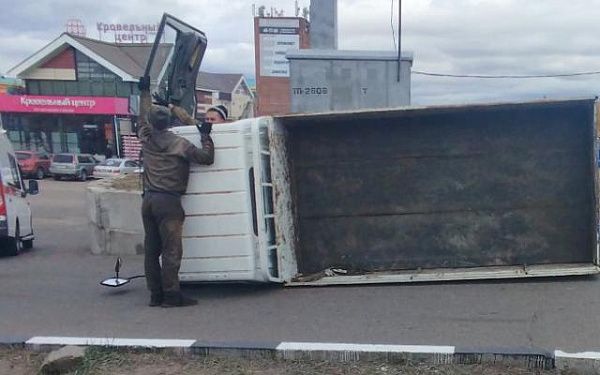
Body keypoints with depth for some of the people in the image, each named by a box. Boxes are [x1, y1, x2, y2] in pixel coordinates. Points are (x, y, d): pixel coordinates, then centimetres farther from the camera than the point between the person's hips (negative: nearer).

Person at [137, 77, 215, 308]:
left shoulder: (146, 139, 8)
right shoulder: (179, 144, -6)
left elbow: (145, 117, 27)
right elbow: (207, 158, -7)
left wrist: (144, 91, 37)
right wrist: (205, 136, 5)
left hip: (149, 200, 6)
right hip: (168, 201, -6)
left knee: (151, 249, 9)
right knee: (171, 250, -5)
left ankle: (155, 294, 13)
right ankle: (171, 295, -5)